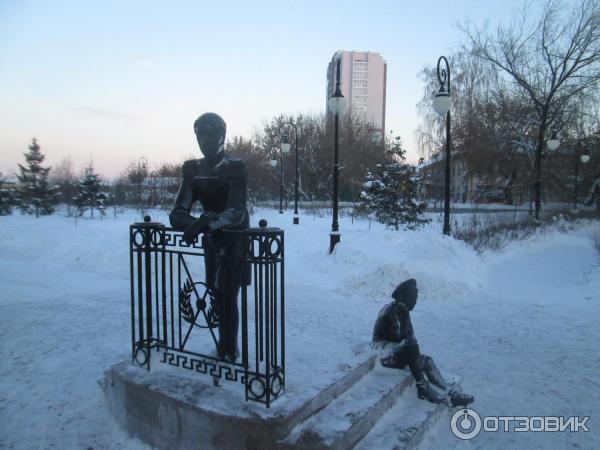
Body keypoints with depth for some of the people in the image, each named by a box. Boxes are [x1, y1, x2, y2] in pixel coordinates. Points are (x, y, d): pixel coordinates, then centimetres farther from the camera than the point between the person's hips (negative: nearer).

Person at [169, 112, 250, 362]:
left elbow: (236, 213, -28)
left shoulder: (235, 168, -16)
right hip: (211, 241, 6)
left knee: (228, 296, -4)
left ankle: (228, 351, 9)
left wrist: (205, 222, -43)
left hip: (235, 241, -5)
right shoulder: (193, 169, 1)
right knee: (219, 295, 12)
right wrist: (191, 222, -29)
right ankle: (227, 347, 26)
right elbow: (179, 210, -7)